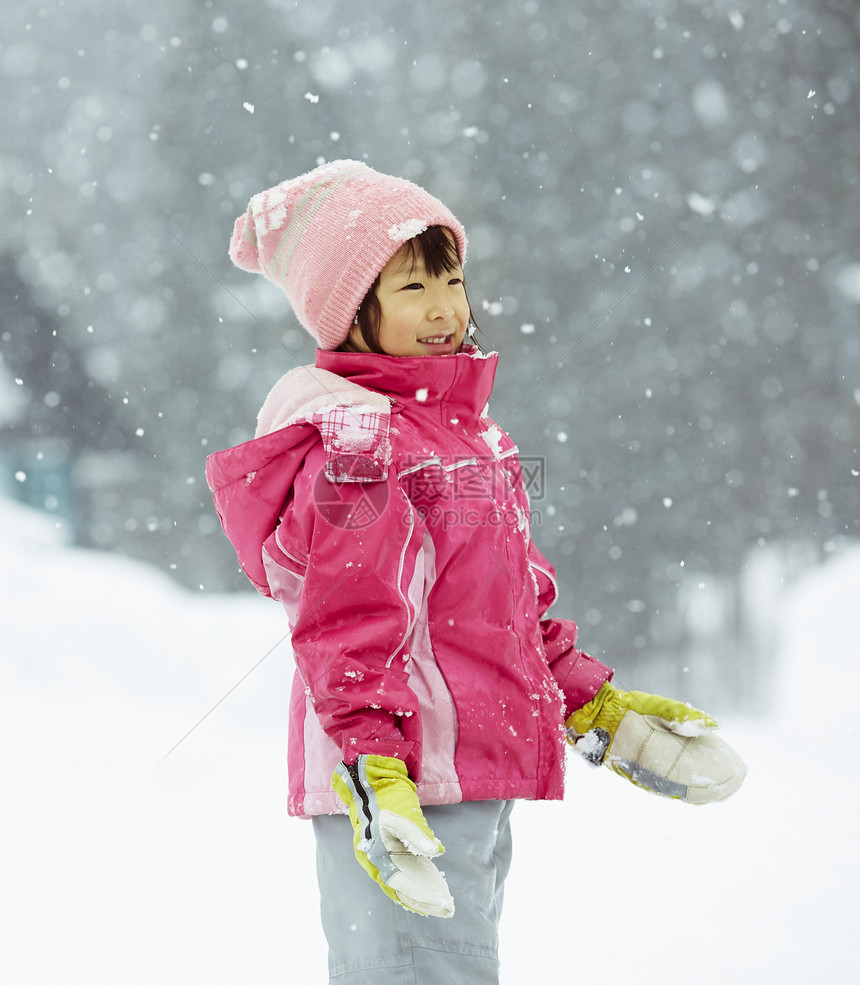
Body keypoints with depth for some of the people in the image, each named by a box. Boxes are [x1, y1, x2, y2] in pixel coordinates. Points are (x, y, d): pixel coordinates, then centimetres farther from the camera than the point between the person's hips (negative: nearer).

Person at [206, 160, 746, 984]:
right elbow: (347, 617, -20)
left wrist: (594, 710, 26)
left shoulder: (463, 424, 18)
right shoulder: (354, 439, -12)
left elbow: (517, 598, 26)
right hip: (401, 793, -10)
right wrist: (369, 760, -29)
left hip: (472, 781, 10)